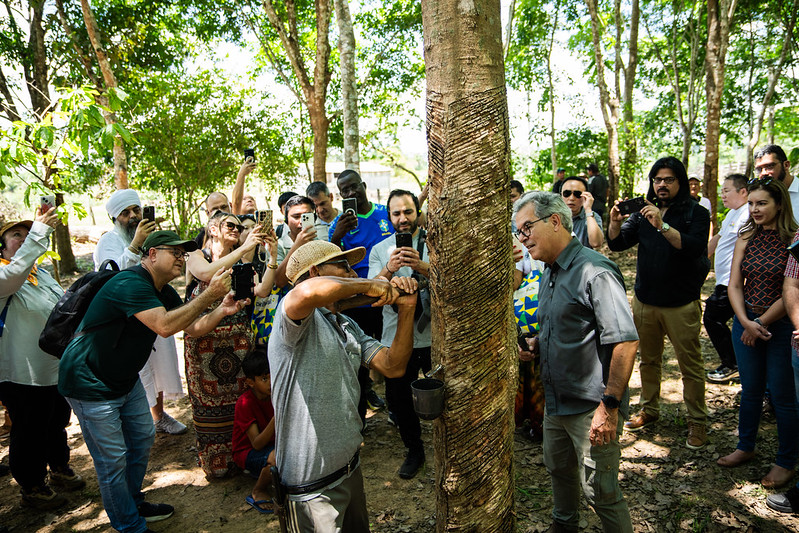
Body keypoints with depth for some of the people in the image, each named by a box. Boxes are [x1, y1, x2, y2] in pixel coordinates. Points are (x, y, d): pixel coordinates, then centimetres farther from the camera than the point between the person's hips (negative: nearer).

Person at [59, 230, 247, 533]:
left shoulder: (163, 292, 4)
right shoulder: (130, 284, -27)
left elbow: (193, 328, 1)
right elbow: (164, 326, -39)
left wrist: (222, 310, -17)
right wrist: (209, 295, -38)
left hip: (125, 378, 10)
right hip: (91, 385, -10)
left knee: (142, 439, 19)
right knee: (113, 459, 1)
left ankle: (134, 503, 40)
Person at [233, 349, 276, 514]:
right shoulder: (245, 403, -23)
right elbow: (257, 444, -27)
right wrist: (275, 419, -42)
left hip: (272, 444, 6)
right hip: (248, 452, -6)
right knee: (277, 457, -36)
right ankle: (259, 492, -7)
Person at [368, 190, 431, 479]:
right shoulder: (379, 250, 6)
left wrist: (422, 266, -28)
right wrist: (389, 269, -25)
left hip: (432, 335, -2)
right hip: (396, 338, 2)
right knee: (398, 400, 10)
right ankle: (414, 450, 34)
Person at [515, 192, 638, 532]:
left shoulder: (594, 271, -21)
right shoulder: (549, 274, 9)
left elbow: (626, 341, -24)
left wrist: (609, 406, -25)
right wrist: (534, 345, 3)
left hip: (591, 408, -9)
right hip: (556, 402, 9)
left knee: (600, 491, 3)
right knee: (558, 470, 25)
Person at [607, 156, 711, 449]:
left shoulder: (695, 213, -4)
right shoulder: (643, 212, 10)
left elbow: (695, 247, -21)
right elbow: (617, 244, 4)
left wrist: (662, 226, -31)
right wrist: (615, 222, -16)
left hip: (681, 303, -4)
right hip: (645, 300, 4)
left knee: (690, 365, 2)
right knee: (648, 360, 15)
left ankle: (697, 421, 18)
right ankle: (649, 409, 31)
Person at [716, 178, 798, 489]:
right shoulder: (746, 238, 3)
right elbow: (735, 285, 2)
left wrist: (761, 323, -12)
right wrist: (746, 322, -10)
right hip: (745, 322, 4)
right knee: (750, 390, 17)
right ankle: (745, 447, 34)